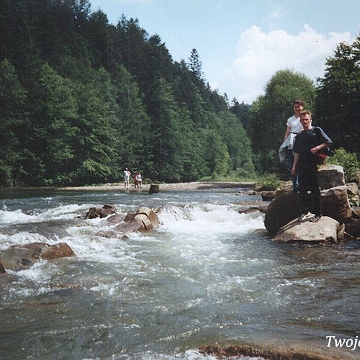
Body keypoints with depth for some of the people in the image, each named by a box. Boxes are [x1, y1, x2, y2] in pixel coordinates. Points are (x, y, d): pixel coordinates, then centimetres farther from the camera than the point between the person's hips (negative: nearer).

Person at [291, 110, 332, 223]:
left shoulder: (317, 131, 3)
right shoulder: (299, 136, 17)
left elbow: (328, 142, -1)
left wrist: (317, 148, -15)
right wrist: (294, 166, 10)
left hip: (313, 164, -5)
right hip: (301, 166, 5)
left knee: (315, 190, -2)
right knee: (303, 190, 5)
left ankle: (318, 213, 3)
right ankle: (304, 212, 12)